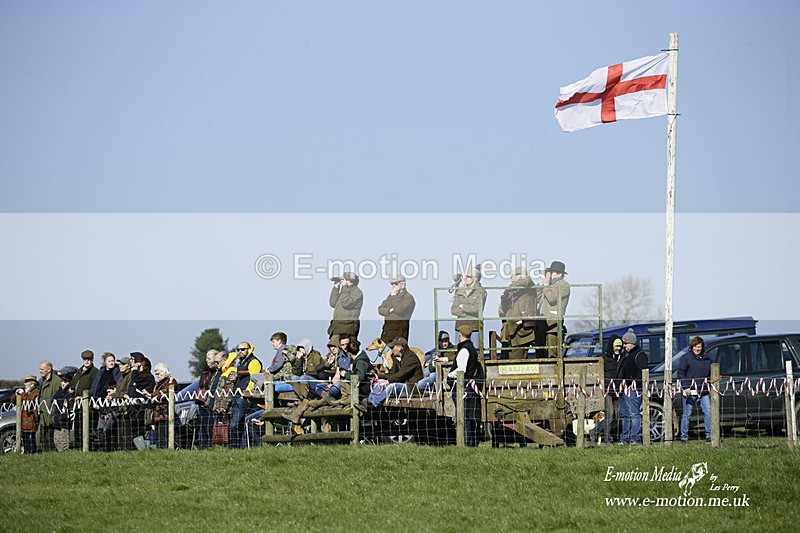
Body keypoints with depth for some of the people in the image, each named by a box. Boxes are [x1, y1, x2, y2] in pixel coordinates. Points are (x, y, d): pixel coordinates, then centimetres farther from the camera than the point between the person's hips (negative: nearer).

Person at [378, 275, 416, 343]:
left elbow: (399, 310, -20)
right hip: (387, 330, 7)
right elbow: (380, 309, 13)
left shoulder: (409, 298, -5)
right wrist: (389, 310, -8)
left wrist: (394, 297, -10)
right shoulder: (390, 296, 19)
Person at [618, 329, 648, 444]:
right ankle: (624, 439, 16)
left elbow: (642, 372, -16)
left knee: (634, 414, -9)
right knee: (625, 414, 12)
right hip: (625, 389, 10)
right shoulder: (626, 354, 22)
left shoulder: (640, 354, -8)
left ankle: (635, 439, -9)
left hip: (633, 389, -10)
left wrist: (634, 383, -20)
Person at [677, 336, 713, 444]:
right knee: (687, 414, 0)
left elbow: (710, 375, 24)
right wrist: (686, 387, -15)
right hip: (690, 391, -4)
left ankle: (709, 436, -1)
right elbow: (680, 373, -5)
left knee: (708, 412, -5)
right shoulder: (686, 358, 1)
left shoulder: (707, 360, 16)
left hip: (704, 392, 4)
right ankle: (684, 437, 7)